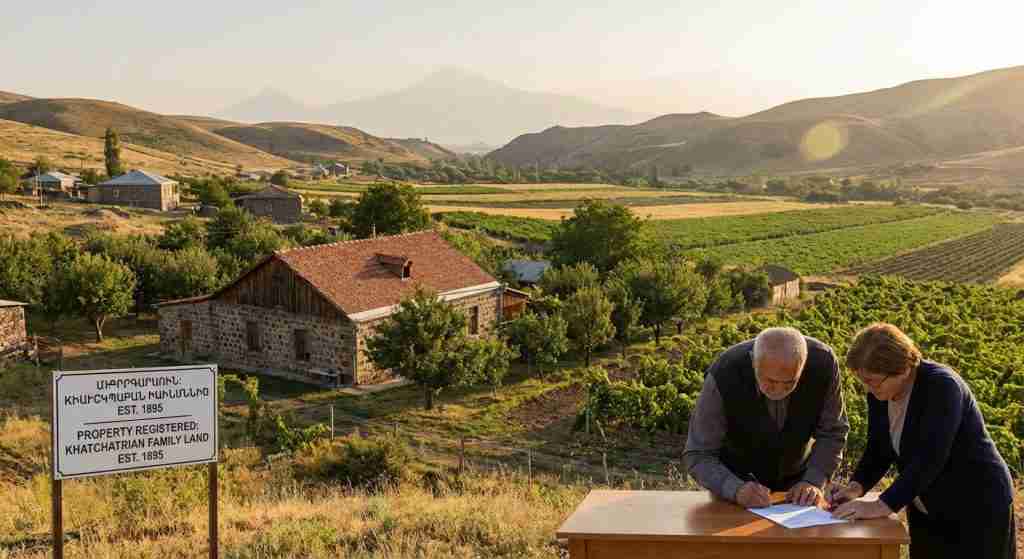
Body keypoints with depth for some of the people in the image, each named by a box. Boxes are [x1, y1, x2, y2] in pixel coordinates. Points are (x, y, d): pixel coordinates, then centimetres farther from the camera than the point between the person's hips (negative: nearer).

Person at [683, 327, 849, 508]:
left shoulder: (823, 363, -23)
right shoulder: (723, 377, -29)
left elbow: (831, 433, -8)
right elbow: (698, 456, -22)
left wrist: (813, 482, -21)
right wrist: (737, 490, -36)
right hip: (738, 481, -2)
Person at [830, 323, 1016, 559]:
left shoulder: (942, 387, -26)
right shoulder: (879, 393, -5)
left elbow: (930, 458, -33)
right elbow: (878, 450, 2)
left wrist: (882, 506, -36)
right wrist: (857, 486, -16)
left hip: (977, 507, -6)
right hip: (925, 512, 7)